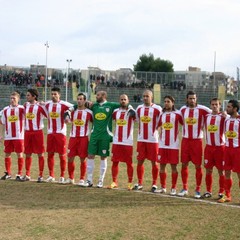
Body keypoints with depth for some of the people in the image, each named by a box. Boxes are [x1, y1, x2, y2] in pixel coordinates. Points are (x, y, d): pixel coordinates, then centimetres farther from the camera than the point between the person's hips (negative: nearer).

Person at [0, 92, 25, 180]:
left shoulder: (22, 109, -1)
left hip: (19, 136, -3)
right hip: (8, 137, 4)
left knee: (19, 154, 0)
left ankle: (19, 174, 8)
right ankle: (8, 173, 19)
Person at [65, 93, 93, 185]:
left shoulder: (89, 112, -1)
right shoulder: (73, 111, 8)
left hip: (83, 138, -3)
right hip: (73, 137, 3)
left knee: (83, 159, 0)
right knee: (70, 158, 5)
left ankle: (82, 179, 10)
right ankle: (70, 178, 21)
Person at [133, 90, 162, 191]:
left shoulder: (157, 109, -6)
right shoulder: (139, 108, 8)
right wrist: (141, 131, 11)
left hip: (153, 140, -4)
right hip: (141, 139, 4)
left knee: (154, 162, 2)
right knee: (140, 161, 6)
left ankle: (154, 184, 12)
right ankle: (139, 183, 16)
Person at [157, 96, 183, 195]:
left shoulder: (177, 114, -3)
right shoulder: (162, 114, 11)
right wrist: (160, 137, 12)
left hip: (173, 145, -4)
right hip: (162, 145, 4)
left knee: (173, 166, 1)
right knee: (162, 166, 6)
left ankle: (173, 188, 9)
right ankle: (163, 187, 17)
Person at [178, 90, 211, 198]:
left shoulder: (201, 109, -7)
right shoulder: (183, 109, 6)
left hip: (197, 140, -4)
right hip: (185, 140, 4)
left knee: (198, 166, 1)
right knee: (184, 164, 6)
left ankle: (198, 190, 11)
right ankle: (185, 188, 18)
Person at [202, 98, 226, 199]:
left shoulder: (223, 117, -6)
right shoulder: (206, 116, 8)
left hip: (220, 147, -4)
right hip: (209, 147, 4)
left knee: (221, 171, 2)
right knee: (208, 170, 7)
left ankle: (221, 192, 11)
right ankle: (208, 191, 17)